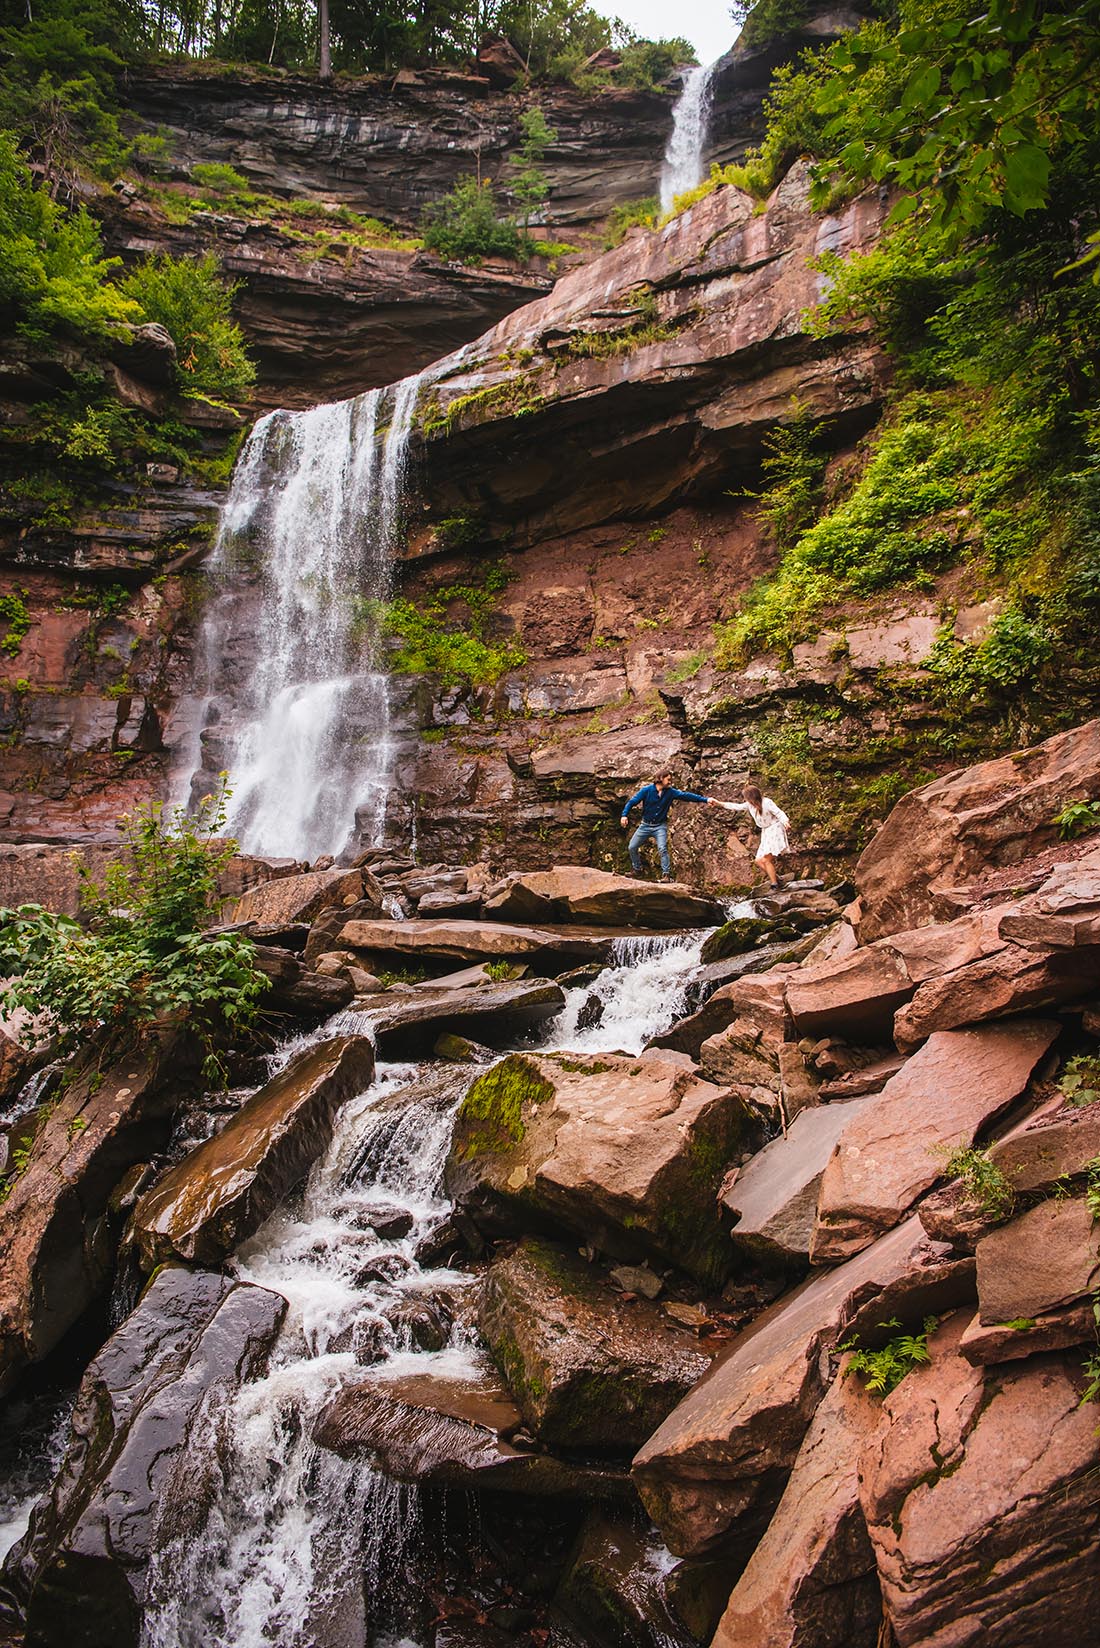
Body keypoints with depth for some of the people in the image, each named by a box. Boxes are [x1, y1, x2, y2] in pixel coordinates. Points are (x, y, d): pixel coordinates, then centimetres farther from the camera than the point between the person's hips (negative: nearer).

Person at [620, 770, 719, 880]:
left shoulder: (670, 792, -6)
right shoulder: (647, 790, -11)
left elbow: (686, 795, -13)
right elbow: (632, 801, -12)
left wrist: (705, 799, -22)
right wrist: (624, 815, -26)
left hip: (660, 826, -1)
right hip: (645, 825, 1)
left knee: (662, 848, -20)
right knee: (632, 847, 4)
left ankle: (666, 874, -15)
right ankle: (637, 870, 25)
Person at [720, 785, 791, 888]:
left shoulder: (767, 802, -18)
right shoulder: (749, 804, 5)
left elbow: (779, 813, -23)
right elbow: (737, 807, 17)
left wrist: (785, 821, -44)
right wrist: (720, 803, 18)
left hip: (775, 830, -9)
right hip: (766, 833, 9)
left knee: (765, 860, -17)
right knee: (759, 860, 2)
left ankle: (775, 885, -14)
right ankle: (777, 880, 5)